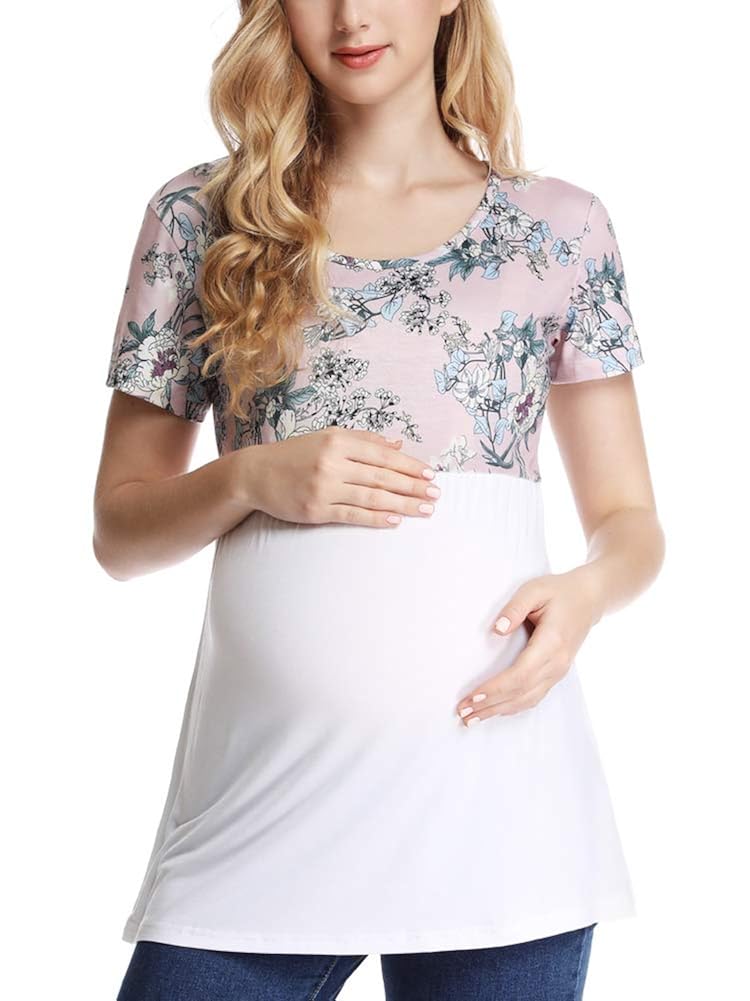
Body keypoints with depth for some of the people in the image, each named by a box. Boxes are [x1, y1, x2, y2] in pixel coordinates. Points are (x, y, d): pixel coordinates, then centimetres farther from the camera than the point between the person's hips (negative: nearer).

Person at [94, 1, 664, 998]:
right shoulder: (199, 216, 6)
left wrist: (584, 591, -12)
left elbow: (630, 521, 10)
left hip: (491, 766, 1)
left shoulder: (561, 228, 7)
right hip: (262, 792, 0)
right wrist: (252, 477, -12)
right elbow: (120, 527, 8)